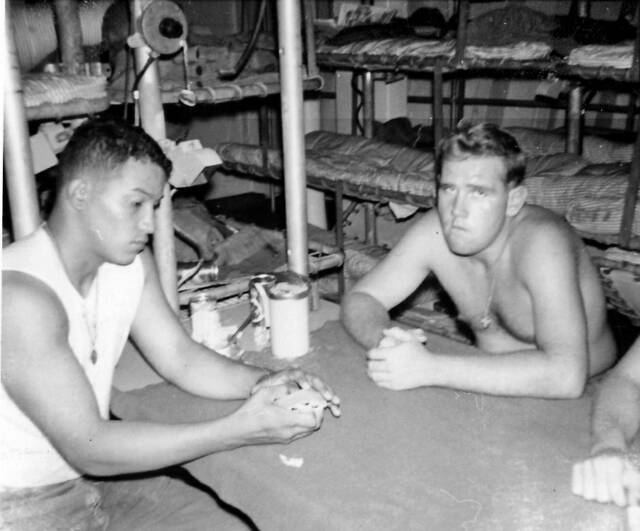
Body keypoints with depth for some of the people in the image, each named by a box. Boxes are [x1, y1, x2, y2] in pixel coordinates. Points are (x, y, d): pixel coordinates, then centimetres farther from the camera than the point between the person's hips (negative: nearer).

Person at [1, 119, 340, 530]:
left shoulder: (131, 262, -3)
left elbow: (180, 357, 1)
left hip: (99, 477, 7)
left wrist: (262, 383, -18)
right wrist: (238, 430, -32)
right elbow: (87, 447, -28)